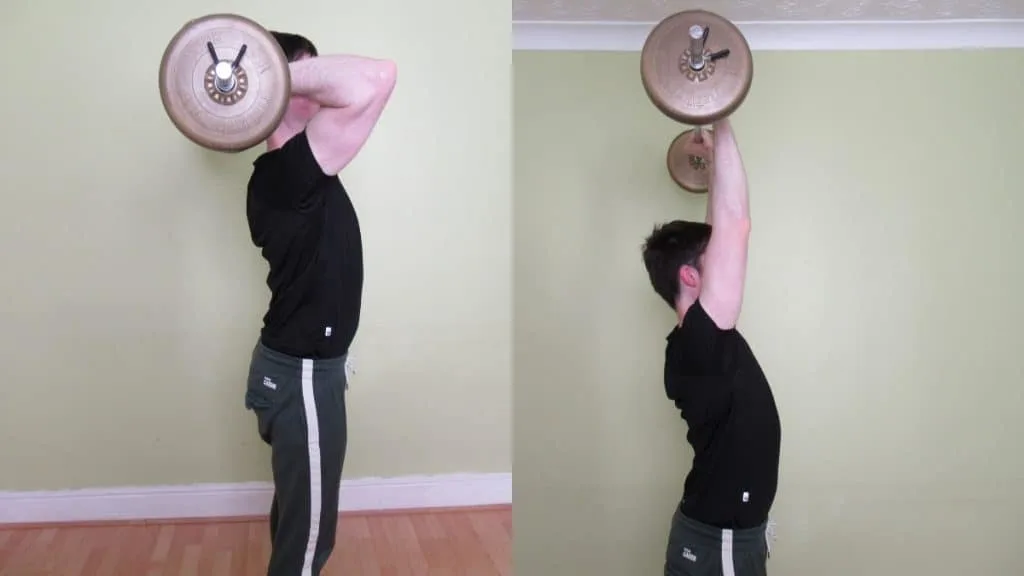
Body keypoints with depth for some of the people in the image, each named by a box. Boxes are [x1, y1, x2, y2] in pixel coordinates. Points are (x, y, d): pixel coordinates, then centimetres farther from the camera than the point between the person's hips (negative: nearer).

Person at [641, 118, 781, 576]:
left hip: (727, 530, 9)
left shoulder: (701, 341, 3)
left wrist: (715, 158, 17)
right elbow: (734, 225, -28)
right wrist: (722, 128, -22)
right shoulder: (696, 341, -22)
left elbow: (724, 232, 14)